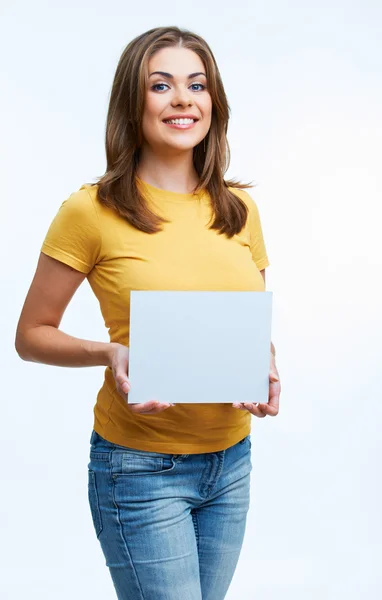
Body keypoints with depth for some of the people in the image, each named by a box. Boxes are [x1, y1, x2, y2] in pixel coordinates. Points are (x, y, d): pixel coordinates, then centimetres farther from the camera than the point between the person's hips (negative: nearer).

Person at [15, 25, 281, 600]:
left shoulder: (239, 208, 3)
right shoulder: (92, 211, -11)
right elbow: (31, 336, -3)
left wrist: (264, 365, -7)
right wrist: (110, 354, -20)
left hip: (232, 460, 5)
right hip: (142, 468, -5)